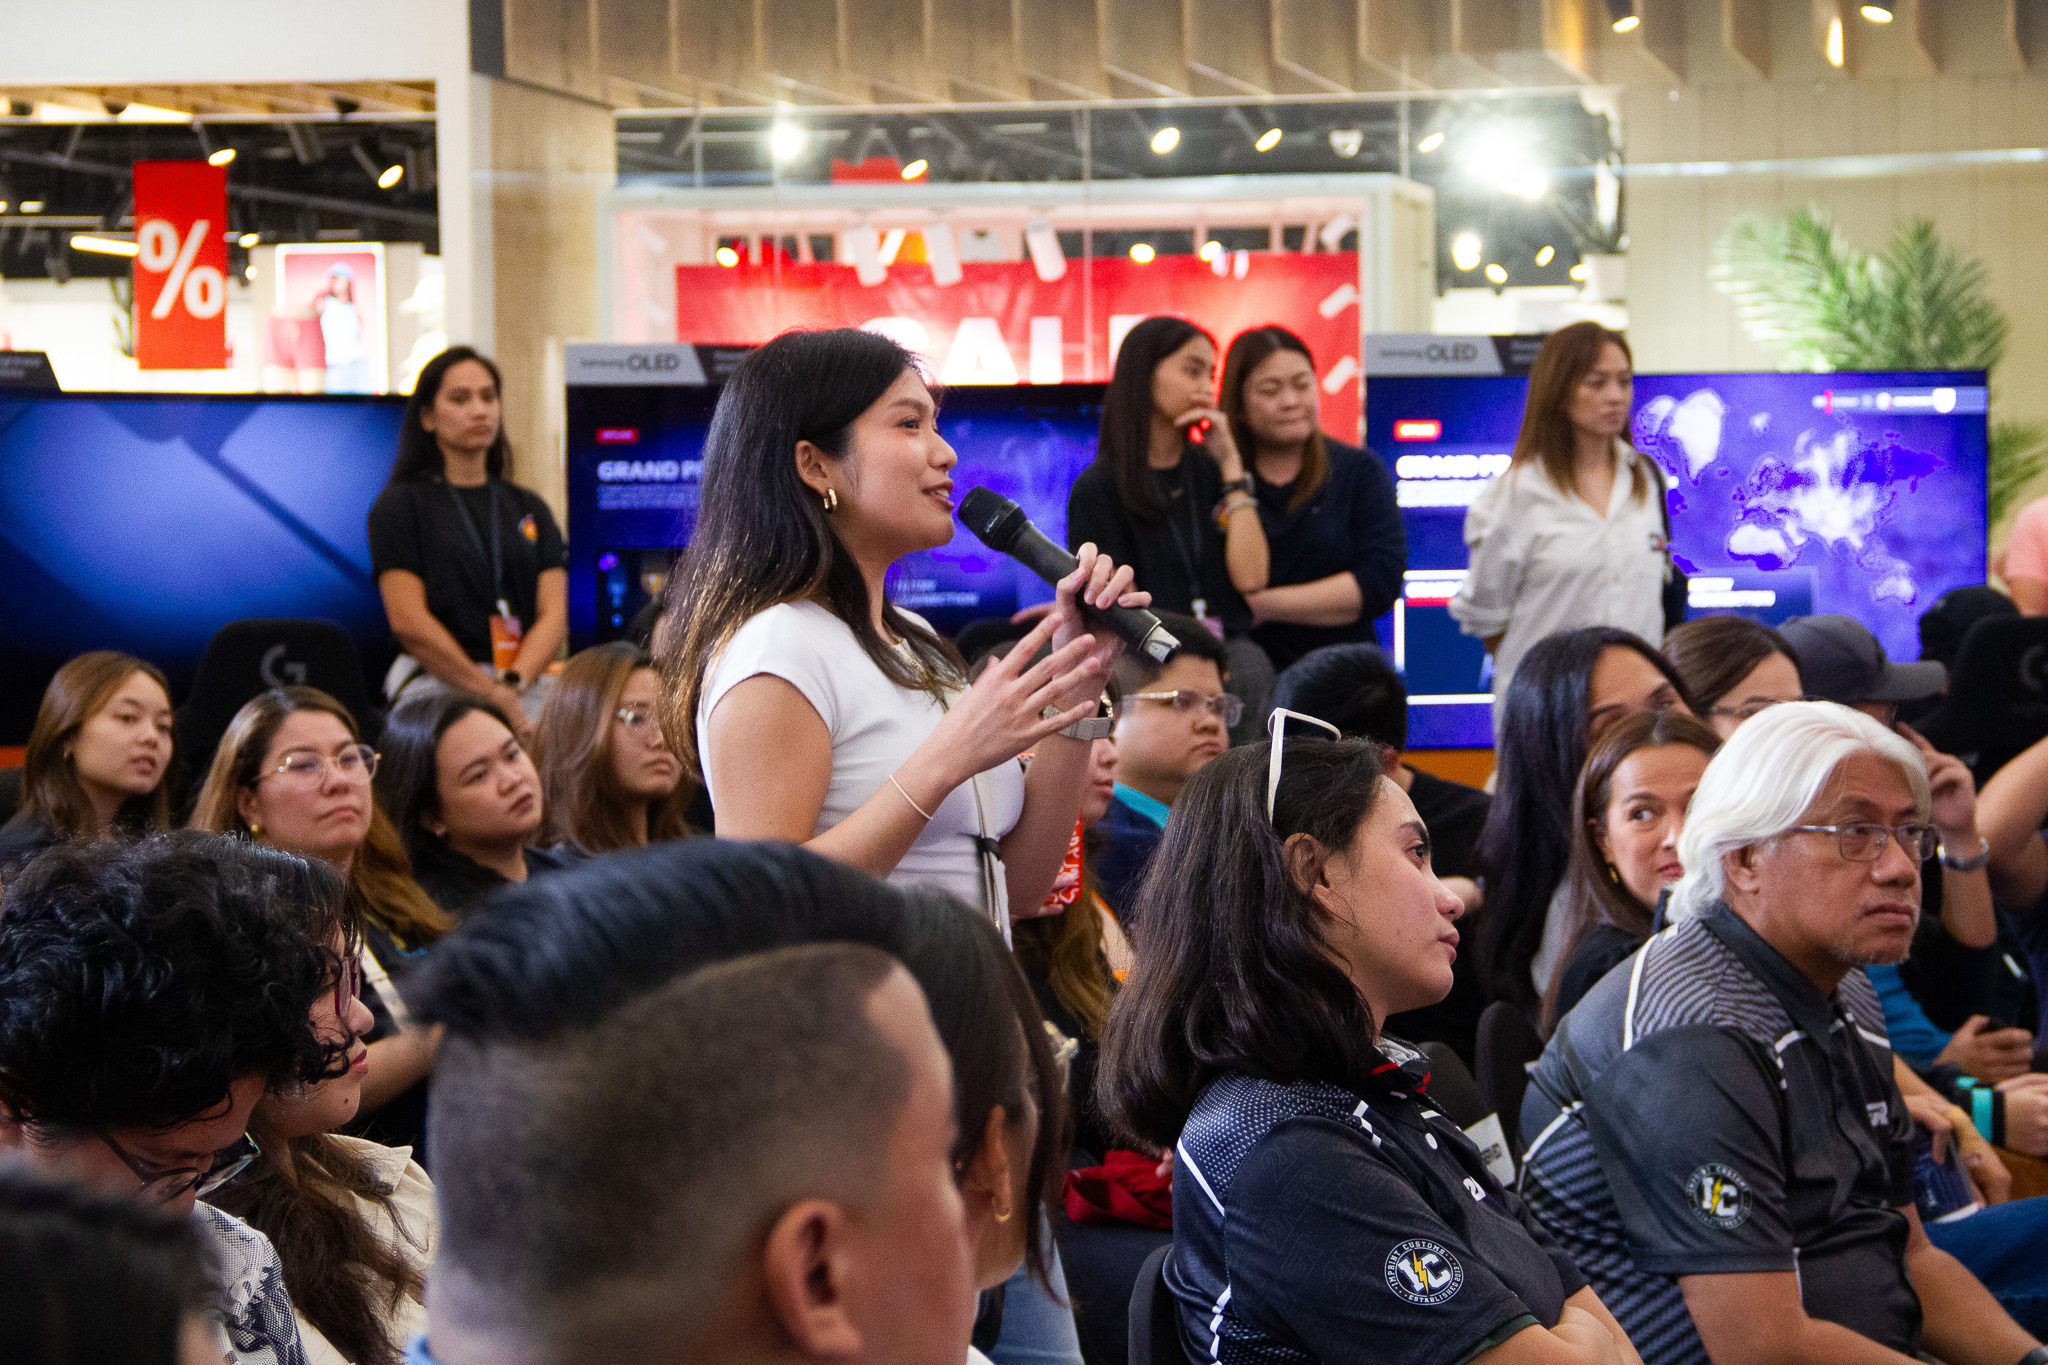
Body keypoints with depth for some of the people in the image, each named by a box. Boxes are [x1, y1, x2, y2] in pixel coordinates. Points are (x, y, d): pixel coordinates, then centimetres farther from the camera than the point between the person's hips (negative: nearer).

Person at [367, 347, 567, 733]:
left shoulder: (530, 509, 20)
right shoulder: (400, 504, 7)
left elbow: (554, 614, 9)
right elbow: (409, 621, -4)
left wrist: (512, 684, -10)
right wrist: (492, 693, -9)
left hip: (528, 686, 4)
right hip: (436, 684, -3)